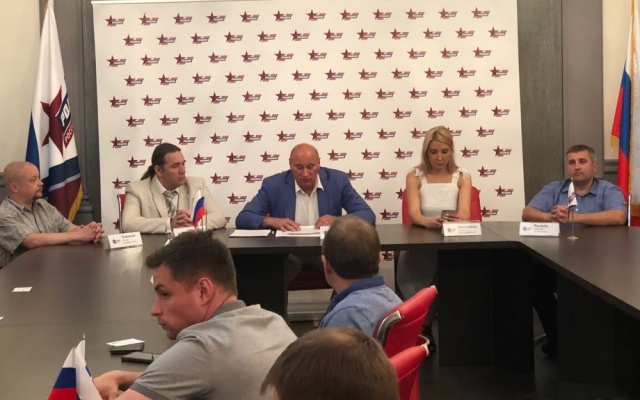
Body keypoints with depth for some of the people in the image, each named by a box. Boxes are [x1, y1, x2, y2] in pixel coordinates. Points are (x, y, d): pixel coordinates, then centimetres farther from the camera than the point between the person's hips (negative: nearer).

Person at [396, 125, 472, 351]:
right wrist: (429, 222, -36)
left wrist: (459, 219, -35)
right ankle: (422, 328, -17)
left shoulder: (462, 177, 8)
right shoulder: (415, 176, 5)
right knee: (410, 263, -34)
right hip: (421, 245, -1)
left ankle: (423, 327, -14)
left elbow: (465, 212, -9)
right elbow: (414, 213, -11)